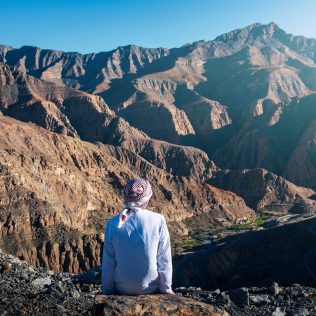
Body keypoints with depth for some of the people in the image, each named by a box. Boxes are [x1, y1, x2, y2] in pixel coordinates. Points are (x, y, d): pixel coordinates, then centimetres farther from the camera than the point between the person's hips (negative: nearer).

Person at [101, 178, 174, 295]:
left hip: (122, 290, 1)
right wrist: (166, 289, 3)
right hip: (152, 289, 0)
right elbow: (164, 259, -10)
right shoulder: (158, 221, -15)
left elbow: (108, 263, -6)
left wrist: (108, 292, 8)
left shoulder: (113, 224, -12)